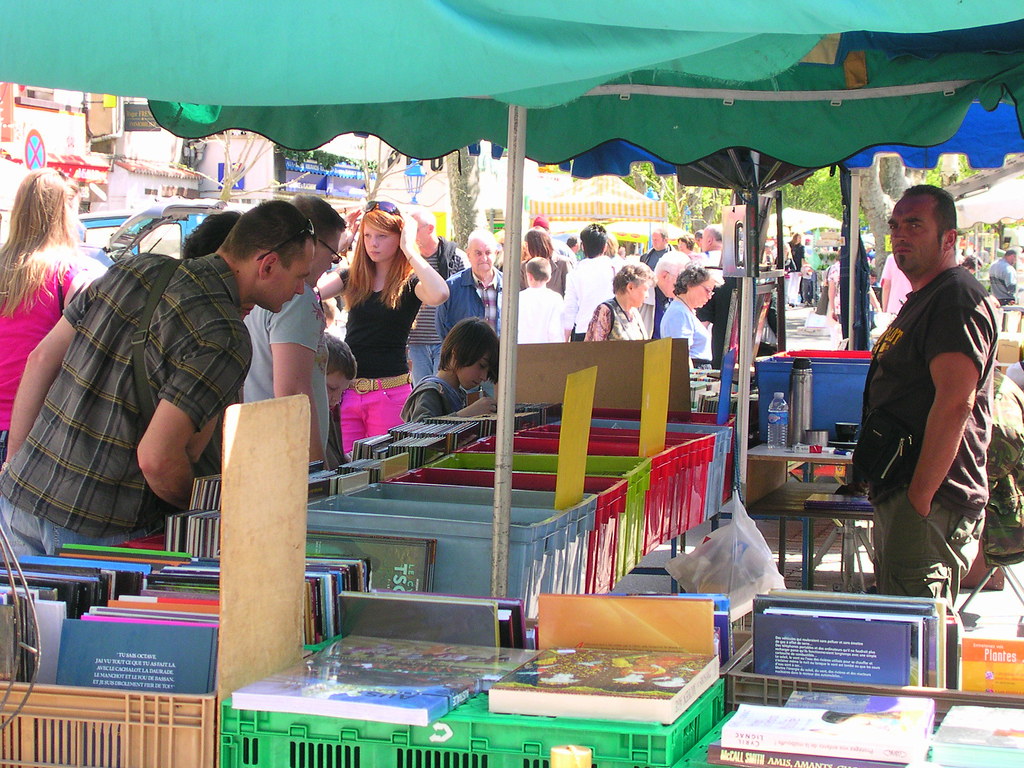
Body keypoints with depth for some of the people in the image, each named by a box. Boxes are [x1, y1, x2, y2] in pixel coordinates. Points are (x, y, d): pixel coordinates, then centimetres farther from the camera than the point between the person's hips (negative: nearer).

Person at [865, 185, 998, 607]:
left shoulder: (957, 300, -15)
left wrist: (921, 497, -25)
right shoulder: (921, 300, 20)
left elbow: (955, 404, -25)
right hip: (899, 494, 11)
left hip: (932, 503, -11)